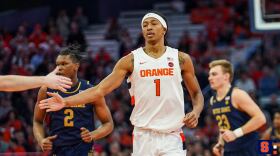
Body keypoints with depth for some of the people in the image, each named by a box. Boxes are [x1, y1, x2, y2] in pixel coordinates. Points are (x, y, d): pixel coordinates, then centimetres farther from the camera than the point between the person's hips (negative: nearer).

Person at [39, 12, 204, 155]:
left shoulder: (181, 59, 5)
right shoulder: (131, 60, 3)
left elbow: (196, 93, 13)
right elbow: (100, 89, -1)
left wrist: (196, 112, -9)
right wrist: (66, 102, -11)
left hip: (172, 136, 0)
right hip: (143, 135, 0)